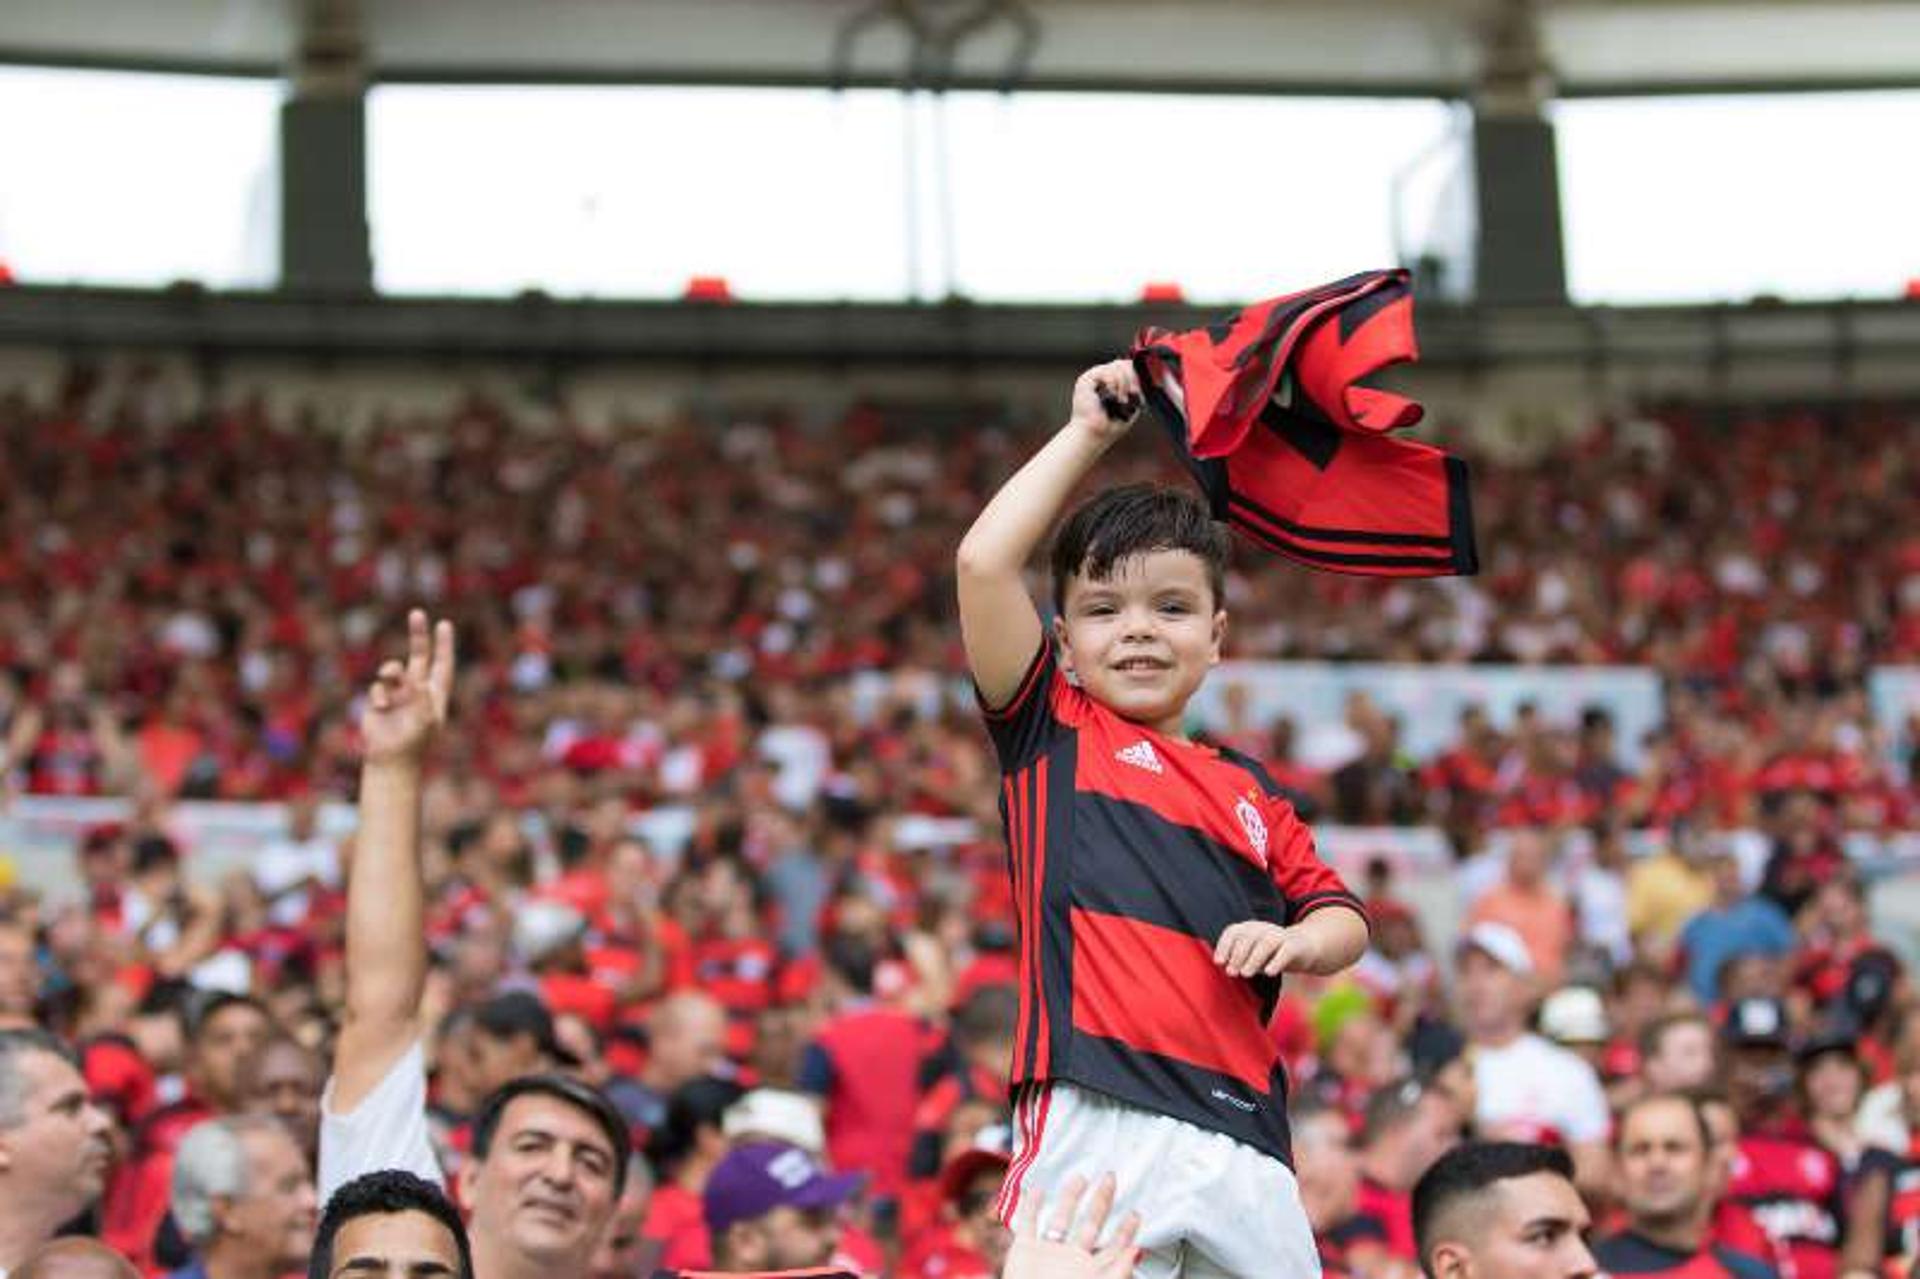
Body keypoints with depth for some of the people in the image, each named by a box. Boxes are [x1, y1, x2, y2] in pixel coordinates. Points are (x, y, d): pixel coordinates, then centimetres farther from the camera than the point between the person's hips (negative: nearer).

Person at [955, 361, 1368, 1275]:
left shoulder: (1250, 794, 21)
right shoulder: (1049, 731, 10)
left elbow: (1341, 918, 24)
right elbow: (983, 563, -1)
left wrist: (1297, 942, 0)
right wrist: (1089, 433, 7)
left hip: (1243, 1146, 5)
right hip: (1096, 1127, -5)